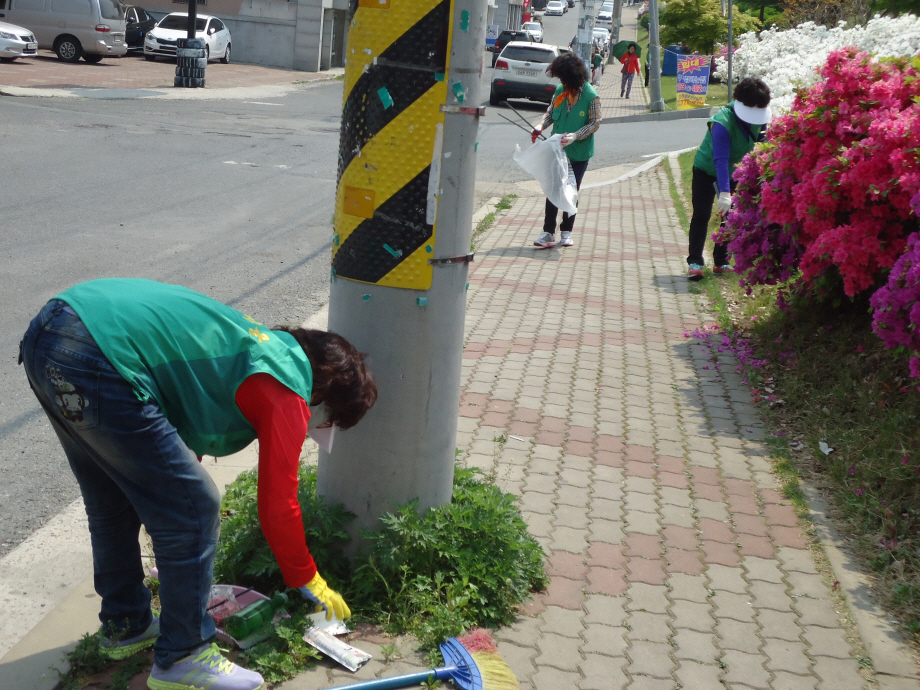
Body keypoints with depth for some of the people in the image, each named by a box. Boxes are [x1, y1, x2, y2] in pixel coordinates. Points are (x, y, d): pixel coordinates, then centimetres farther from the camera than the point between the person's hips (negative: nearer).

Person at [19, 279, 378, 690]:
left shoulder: (269, 345, 24)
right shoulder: (288, 393, -2)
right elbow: (277, 507, 3)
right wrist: (309, 583, 19)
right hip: (98, 360, -11)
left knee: (114, 502, 26)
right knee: (194, 513, 2)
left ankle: (126, 626, 45)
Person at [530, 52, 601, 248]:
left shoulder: (591, 96, -15)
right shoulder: (560, 91, 0)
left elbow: (595, 123, -12)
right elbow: (551, 111, 11)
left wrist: (575, 136, -24)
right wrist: (541, 126, -8)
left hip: (579, 153, -4)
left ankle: (566, 232, 21)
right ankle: (548, 232, 3)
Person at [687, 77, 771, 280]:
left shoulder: (760, 119, -15)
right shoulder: (723, 122, -35)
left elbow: (761, 143, 3)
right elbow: (720, 159, -41)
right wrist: (724, 193, -48)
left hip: (734, 171, 6)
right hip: (706, 169, -6)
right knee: (701, 215, -10)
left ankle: (721, 262, 11)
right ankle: (695, 262, -7)